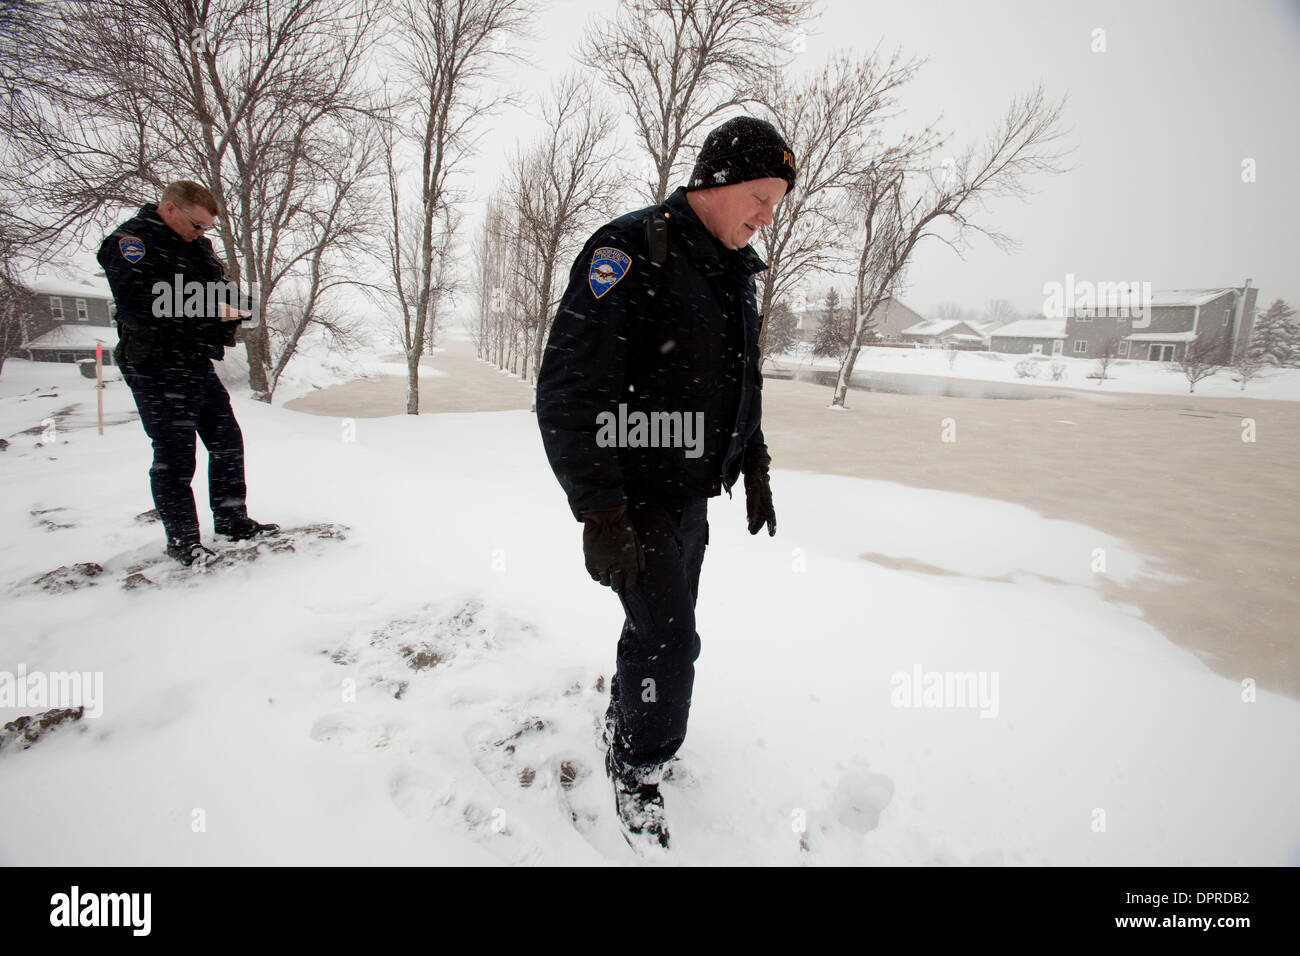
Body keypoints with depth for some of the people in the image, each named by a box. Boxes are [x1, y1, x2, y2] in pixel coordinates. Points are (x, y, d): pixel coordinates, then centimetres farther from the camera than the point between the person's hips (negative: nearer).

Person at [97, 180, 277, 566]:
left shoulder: (197, 245, 15)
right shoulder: (130, 242, -11)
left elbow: (223, 287, 22)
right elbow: (140, 306, -25)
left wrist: (232, 306, -3)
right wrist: (210, 311, -23)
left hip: (200, 365, 9)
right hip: (157, 371, -8)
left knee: (228, 442, 13)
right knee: (175, 457, -3)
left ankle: (232, 521, 26)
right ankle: (182, 540, 10)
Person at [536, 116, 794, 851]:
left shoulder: (738, 273, 10)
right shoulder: (631, 250, -17)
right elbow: (568, 390, -23)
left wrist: (755, 467, 17)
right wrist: (599, 513, -25)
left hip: (694, 493, 8)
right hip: (636, 493, -8)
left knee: (667, 623, 18)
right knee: (668, 638, -4)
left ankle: (625, 720, 44)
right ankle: (638, 769, 23)